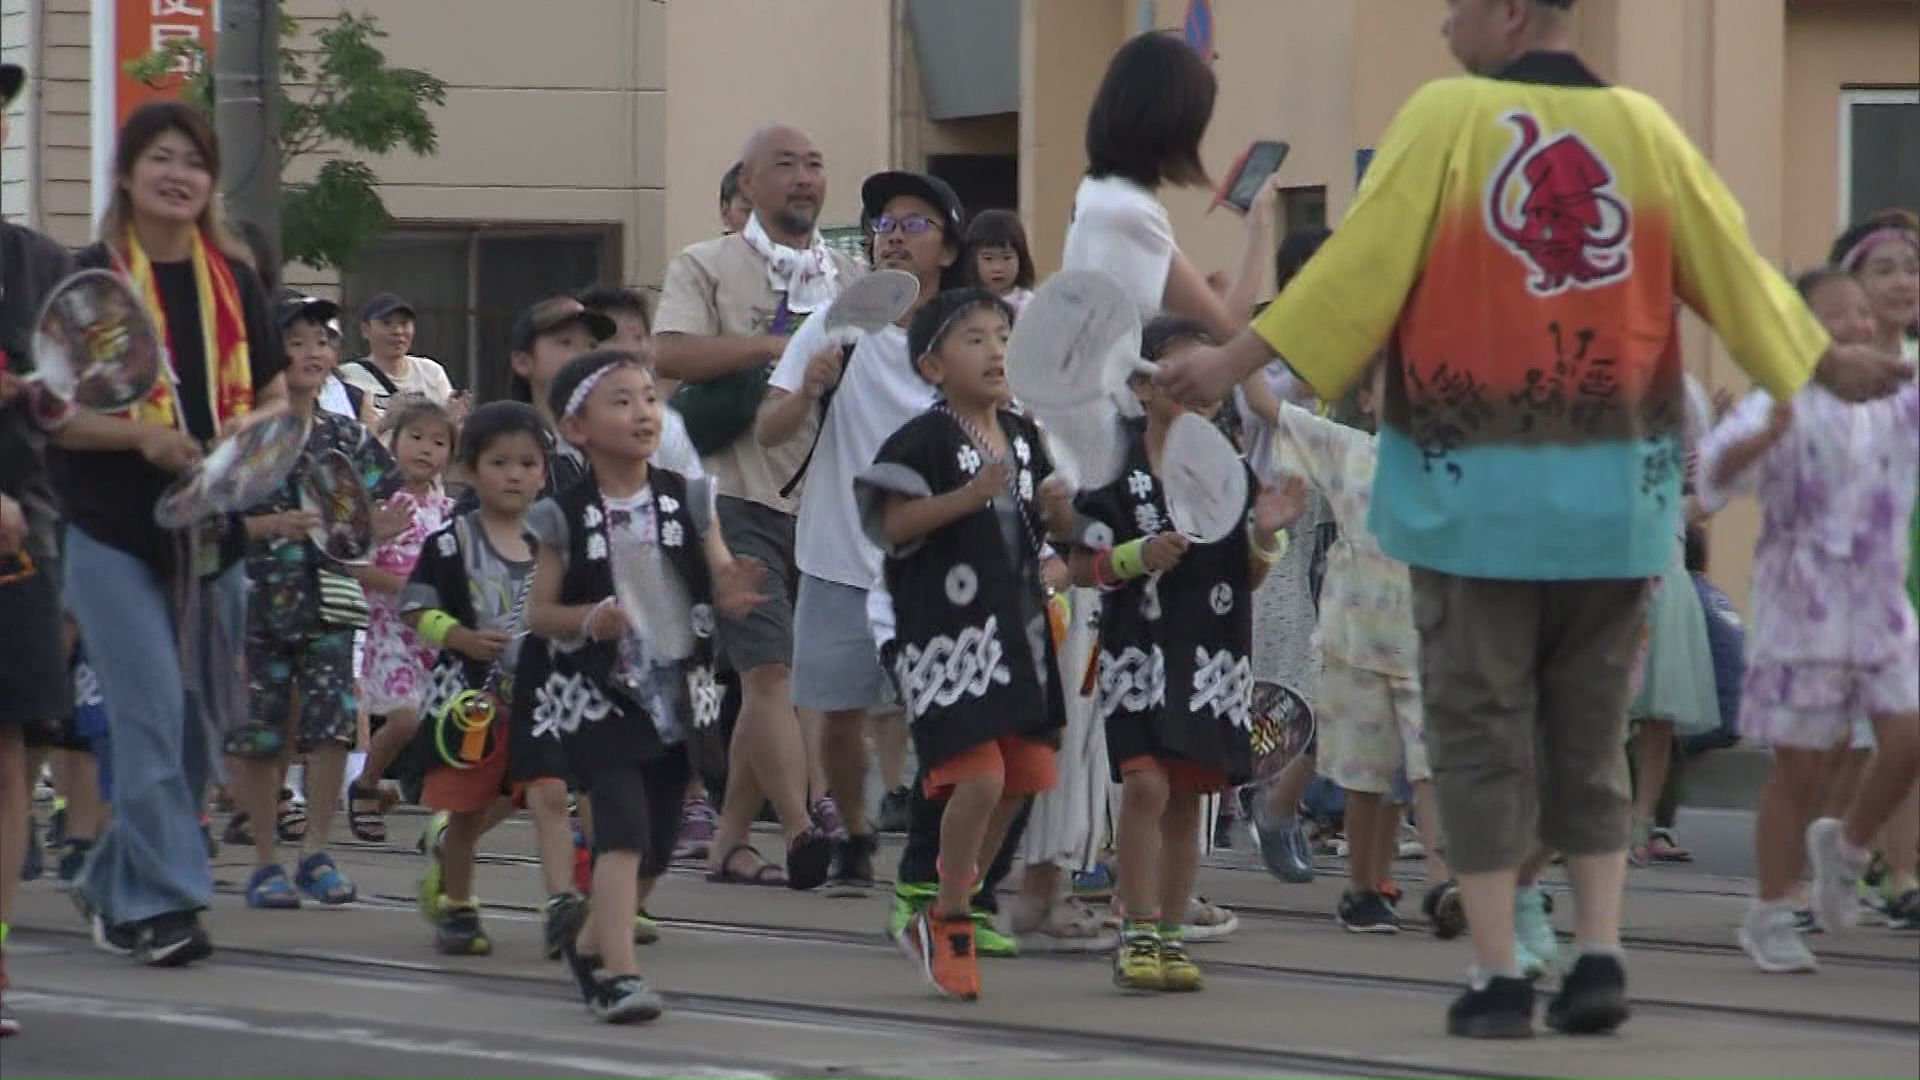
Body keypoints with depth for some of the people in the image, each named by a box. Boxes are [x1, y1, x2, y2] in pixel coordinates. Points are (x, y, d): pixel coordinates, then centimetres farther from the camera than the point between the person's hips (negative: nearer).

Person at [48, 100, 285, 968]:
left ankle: (114, 886, 25)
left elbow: (274, 393, 17)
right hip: (115, 535, -5)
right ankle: (160, 900, -7)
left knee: (200, 724, 9)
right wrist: (142, 436, -19)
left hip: (213, 535, 5)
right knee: (152, 715, -12)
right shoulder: (91, 280, -3)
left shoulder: (233, 283, 10)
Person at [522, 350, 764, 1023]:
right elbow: (539, 612, -3)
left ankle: (591, 947, 33)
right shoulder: (565, 518, -6)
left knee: (657, 845, 11)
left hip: (677, 695, 4)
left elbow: (722, 585, 4)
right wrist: (591, 620, -23)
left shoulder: (687, 502, 2)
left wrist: (733, 593, -20)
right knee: (623, 828, -20)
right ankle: (619, 974, -23)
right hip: (600, 698, -4)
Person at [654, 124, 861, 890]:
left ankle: (730, 842, 13)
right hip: (740, 498, -5)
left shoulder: (850, 280, 17)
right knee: (769, 668, -14)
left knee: (771, 678, 7)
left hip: (825, 504, 5)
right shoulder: (707, 268, 3)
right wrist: (776, 345, -19)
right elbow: (670, 354, -13)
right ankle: (801, 831, -22)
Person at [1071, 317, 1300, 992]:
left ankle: (1171, 935, 14)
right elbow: (1082, 567, -2)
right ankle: (1138, 933, -6)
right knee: (1145, 783, -14)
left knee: (1188, 797, 8)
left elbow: (1249, 578, 14)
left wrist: (1264, 536, -5)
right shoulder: (1116, 469, -5)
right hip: (1139, 651, -4)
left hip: (1215, 657, 4)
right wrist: (1138, 557, -18)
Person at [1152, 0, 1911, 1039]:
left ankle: (1496, 974, 1)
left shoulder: (1446, 118, -7)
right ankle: (1599, 953, 7)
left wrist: (1235, 360, -4)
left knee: (1480, 731, 4)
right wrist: (1826, 362, 25)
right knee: (1592, 734, 14)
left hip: (1477, 493, -3)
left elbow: (1357, 265, -10)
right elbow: (1732, 266, 10)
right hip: (1611, 495, 3)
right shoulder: (1641, 128, 3)